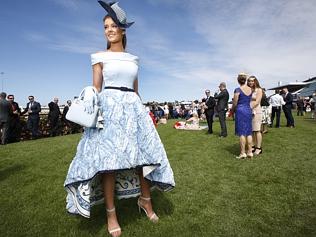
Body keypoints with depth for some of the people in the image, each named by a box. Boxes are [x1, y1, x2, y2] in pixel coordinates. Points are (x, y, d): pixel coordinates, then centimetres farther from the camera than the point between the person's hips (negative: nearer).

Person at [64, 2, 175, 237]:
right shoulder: (100, 56, 8)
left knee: (144, 153, 3)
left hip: (133, 107, 4)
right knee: (108, 158, -7)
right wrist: (91, 109, -11)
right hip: (109, 107, -3)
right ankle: (111, 212, 10)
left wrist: (142, 110, 16)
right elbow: (95, 88, 2)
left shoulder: (133, 59, 17)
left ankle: (145, 200, 24)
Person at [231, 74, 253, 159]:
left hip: (240, 111, -6)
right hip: (249, 110, 6)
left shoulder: (238, 90, -11)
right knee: (249, 132, 10)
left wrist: (232, 111, 7)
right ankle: (250, 152, 14)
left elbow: (235, 103, -8)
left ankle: (243, 153, 3)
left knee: (242, 133, -2)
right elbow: (250, 100, 17)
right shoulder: (250, 89, 7)